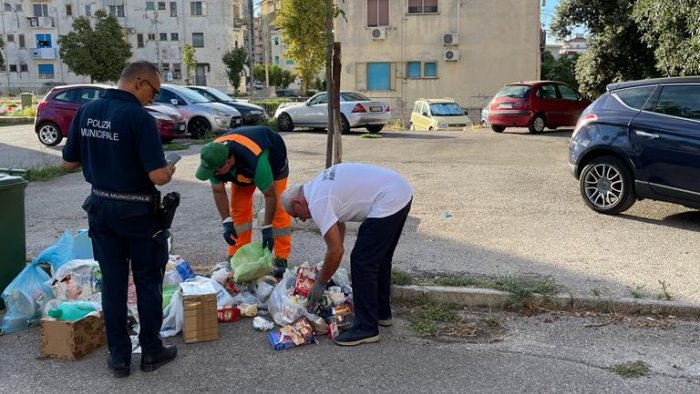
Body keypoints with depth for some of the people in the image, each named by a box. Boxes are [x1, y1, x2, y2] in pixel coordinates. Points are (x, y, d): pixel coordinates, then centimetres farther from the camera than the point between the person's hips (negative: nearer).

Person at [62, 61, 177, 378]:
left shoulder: (86, 112, -1)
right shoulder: (140, 118, -20)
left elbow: (68, 163, 7)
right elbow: (158, 176, -24)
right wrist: (170, 169, -3)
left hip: (100, 208, 5)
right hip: (137, 212, -5)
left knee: (112, 282, 12)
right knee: (148, 282, 10)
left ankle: (119, 355, 19)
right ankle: (151, 351, 21)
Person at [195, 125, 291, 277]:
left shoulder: (255, 161, -48)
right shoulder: (213, 158, -32)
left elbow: (270, 195, -36)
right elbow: (218, 192, -19)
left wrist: (267, 228, -31)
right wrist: (227, 222, -25)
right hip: (241, 167, 5)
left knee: (278, 207, -12)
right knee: (238, 208, -3)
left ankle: (281, 259, -6)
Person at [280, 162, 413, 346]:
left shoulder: (317, 202, -11)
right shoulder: (319, 186, 18)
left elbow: (336, 251, -11)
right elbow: (339, 225, 29)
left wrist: (320, 283, 3)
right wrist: (327, 268, 29)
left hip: (388, 203, -10)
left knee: (362, 262, -4)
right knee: (379, 258, 23)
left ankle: (366, 329, 2)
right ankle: (381, 312, 36)